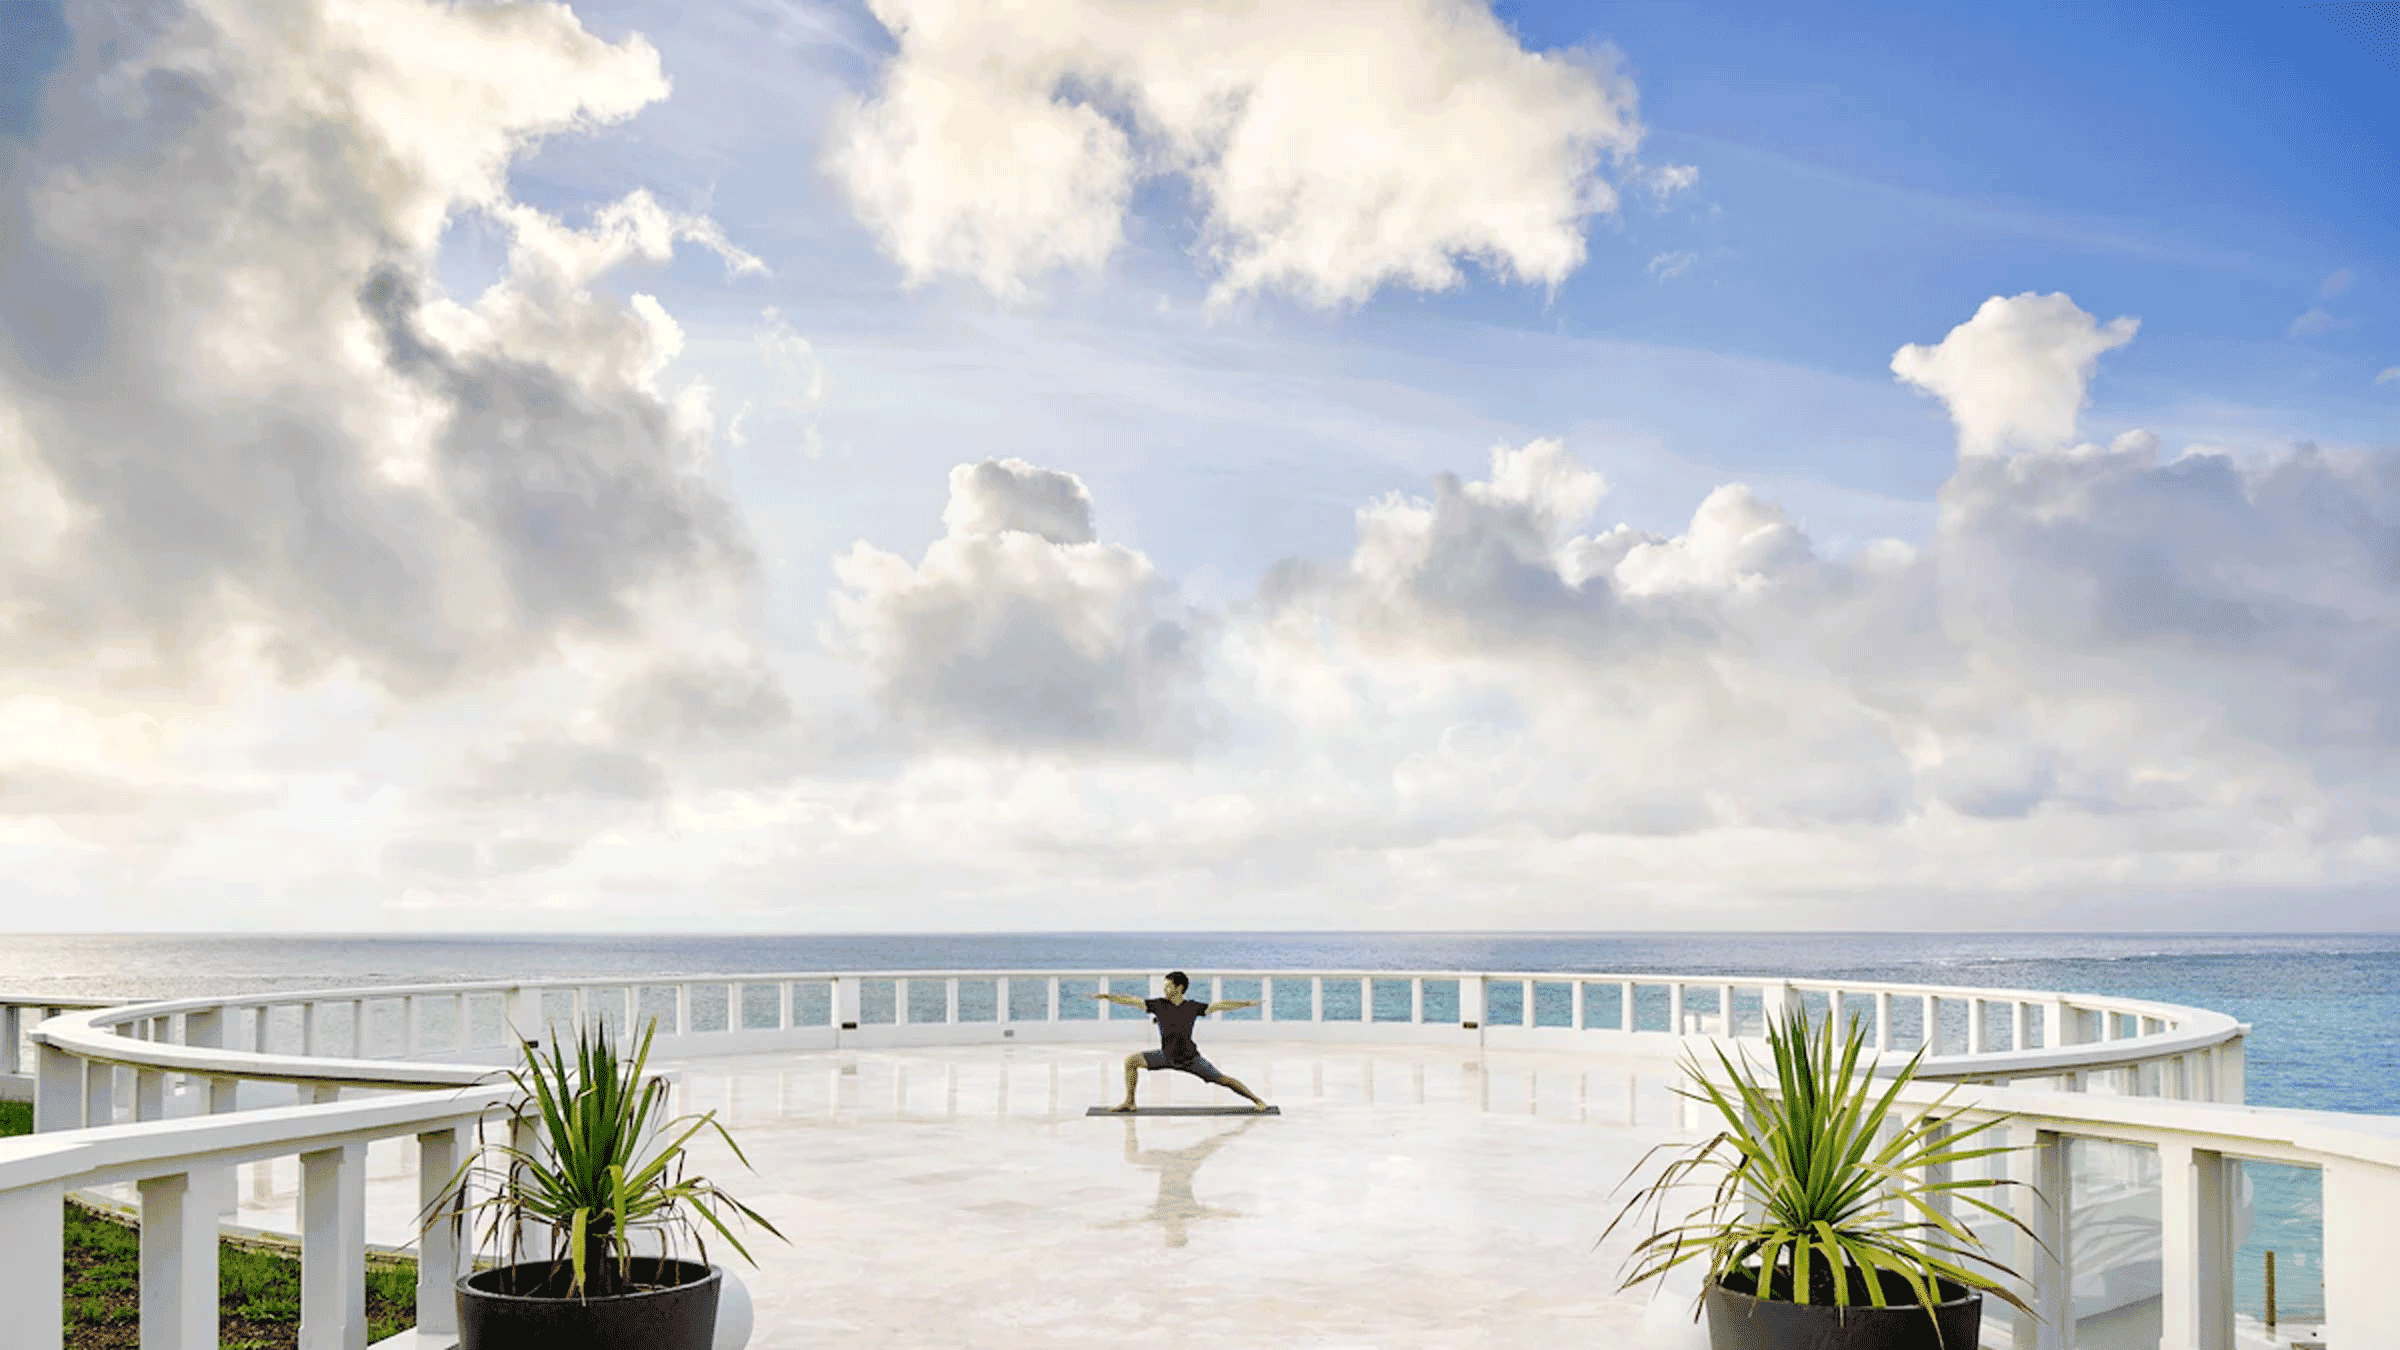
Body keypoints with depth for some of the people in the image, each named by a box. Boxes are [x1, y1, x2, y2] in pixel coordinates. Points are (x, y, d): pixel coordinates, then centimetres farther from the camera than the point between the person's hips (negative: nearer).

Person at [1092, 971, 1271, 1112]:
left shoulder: (1193, 1007, -13)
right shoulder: (1159, 1005, -9)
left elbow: (1222, 1005, -14)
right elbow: (1131, 1000, -9)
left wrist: (1246, 1003, -21)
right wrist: (1108, 997, -15)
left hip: (1190, 1058, -2)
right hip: (1166, 1056, 3)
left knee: (1221, 1079, -5)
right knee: (1131, 1060, -10)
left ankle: (1257, 1100, 10)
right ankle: (1129, 1102, 4)